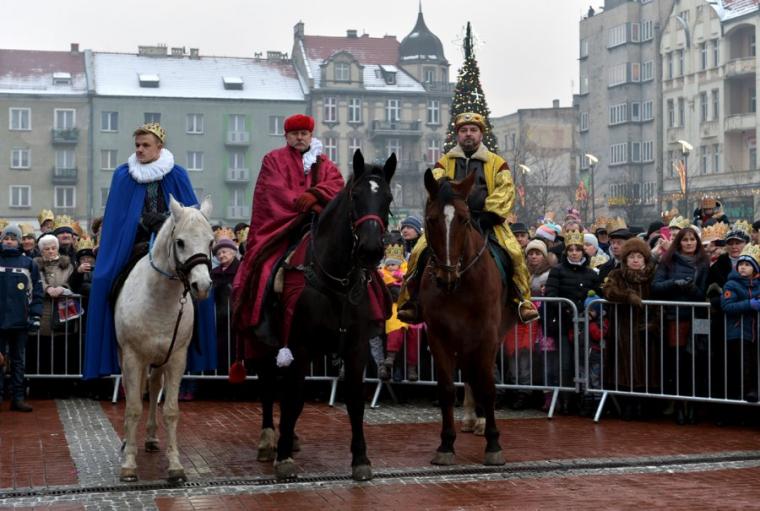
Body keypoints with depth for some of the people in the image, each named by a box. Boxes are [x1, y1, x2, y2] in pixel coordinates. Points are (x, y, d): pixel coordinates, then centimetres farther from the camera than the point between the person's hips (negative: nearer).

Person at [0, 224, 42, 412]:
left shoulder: (28, 263, 5)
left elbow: (36, 292, 5)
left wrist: (35, 315, -2)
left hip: (20, 319, 1)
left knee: (18, 360, 7)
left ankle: (17, 398, 11)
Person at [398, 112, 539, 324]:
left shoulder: (497, 163, 12)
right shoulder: (444, 163, 16)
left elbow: (505, 191, 1)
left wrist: (489, 215, -14)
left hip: (487, 224, -1)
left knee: (513, 254, -24)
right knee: (421, 253, -20)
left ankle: (522, 300, -10)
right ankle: (412, 302, -10)